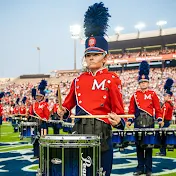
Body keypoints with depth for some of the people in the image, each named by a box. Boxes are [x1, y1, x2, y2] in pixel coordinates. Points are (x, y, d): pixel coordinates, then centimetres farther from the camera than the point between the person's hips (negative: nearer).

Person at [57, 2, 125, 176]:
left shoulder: (112, 79, -4)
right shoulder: (78, 80, 8)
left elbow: (119, 111, -5)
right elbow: (68, 104, 20)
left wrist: (117, 121, -26)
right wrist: (63, 111, -1)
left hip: (101, 134, -3)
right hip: (79, 133, 4)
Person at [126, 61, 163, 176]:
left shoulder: (152, 94, 3)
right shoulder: (135, 95, 7)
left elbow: (157, 108, 2)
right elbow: (131, 109, 7)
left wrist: (160, 119, -10)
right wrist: (129, 120, -5)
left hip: (149, 123, -2)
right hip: (138, 124, 2)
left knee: (148, 146, 3)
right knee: (139, 146, 7)